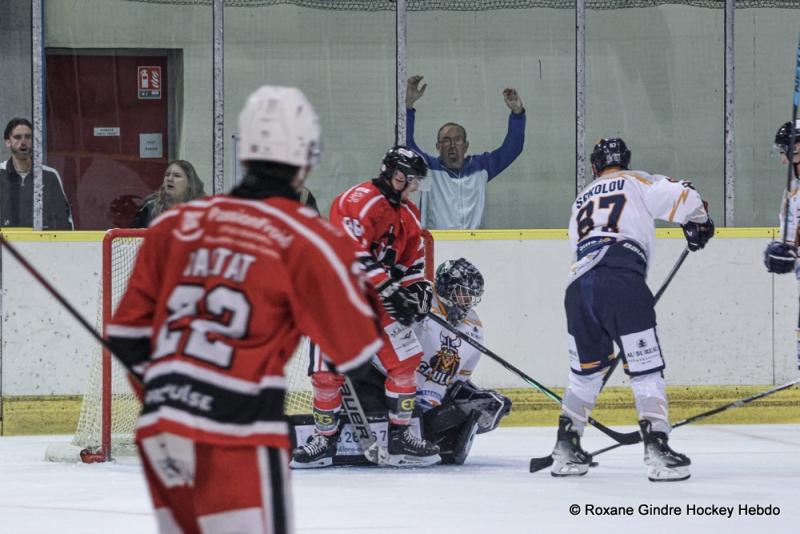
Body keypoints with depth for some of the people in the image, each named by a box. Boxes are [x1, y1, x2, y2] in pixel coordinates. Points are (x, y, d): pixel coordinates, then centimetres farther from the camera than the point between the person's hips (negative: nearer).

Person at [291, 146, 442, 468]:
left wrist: (418, 286, 1)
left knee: (405, 359, -4)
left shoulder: (408, 214, 12)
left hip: (378, 297, 7)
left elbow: (411, 258, 21)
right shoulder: (360, 201, -17)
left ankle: (399, 437, 5)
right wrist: (389, 290, -25)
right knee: (328, 370, -6)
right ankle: (324, 440, 9)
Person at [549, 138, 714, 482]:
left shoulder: (582, 200, 31)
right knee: (646, 368, -2)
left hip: (579, 285, 5)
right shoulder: (638, 183, 15)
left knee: (587, 370, 21)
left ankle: (566, 451, 21)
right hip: (621, 282, -5)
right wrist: (699, 223, 25)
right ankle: (657, 449, -13)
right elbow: (683, 198, 3)